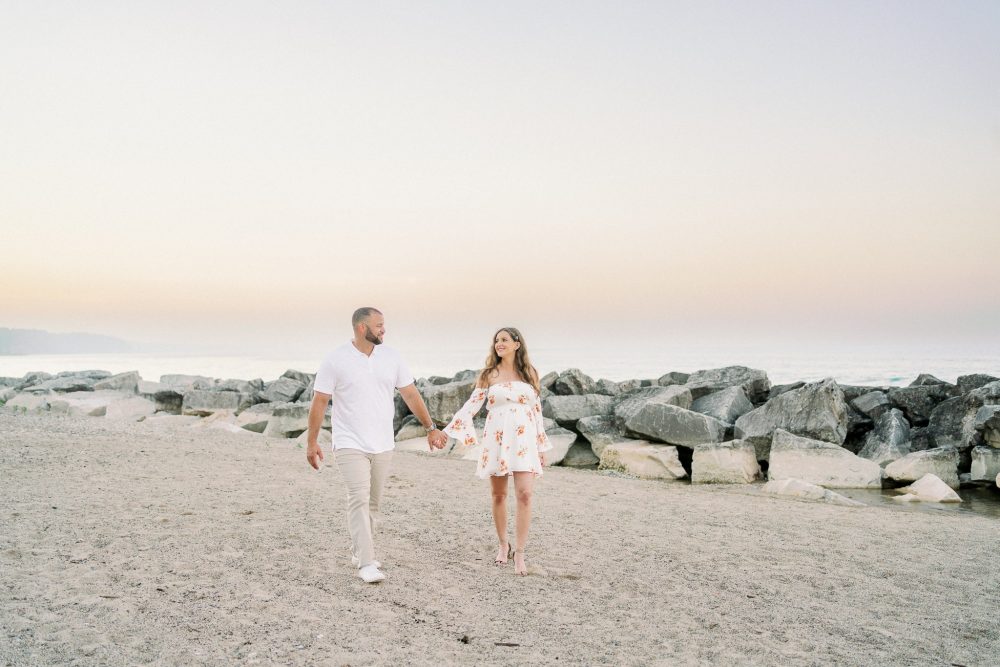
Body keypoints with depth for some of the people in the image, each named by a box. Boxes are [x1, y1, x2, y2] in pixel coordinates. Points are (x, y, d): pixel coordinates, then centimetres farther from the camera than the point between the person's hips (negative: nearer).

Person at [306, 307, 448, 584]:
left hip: (383, 445, 5)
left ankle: (359, 551, 29)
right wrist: (312, 442, -5)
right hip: (351, 444, -4)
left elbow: (410, 394, 7)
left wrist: (431, 428, 3)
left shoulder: (391, 357, 4)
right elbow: (319, 402, -4)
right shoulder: (336, 360, -7)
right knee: (359, 500, -12)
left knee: (373, 502, 12)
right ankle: (366, 563, -9)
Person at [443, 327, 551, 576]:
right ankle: (503, 545, 25)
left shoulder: (529, 374, 8)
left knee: (525, 494, -10)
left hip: (524, 440, 0)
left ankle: (519, 552, -3)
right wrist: (449, 430, -9)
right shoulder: (489, 374, 6)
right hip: (496, 440, 0)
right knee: (498, 495, 7)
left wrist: (542, 446, 10)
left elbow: (537, 410, 11)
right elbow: (472, 404, 1)